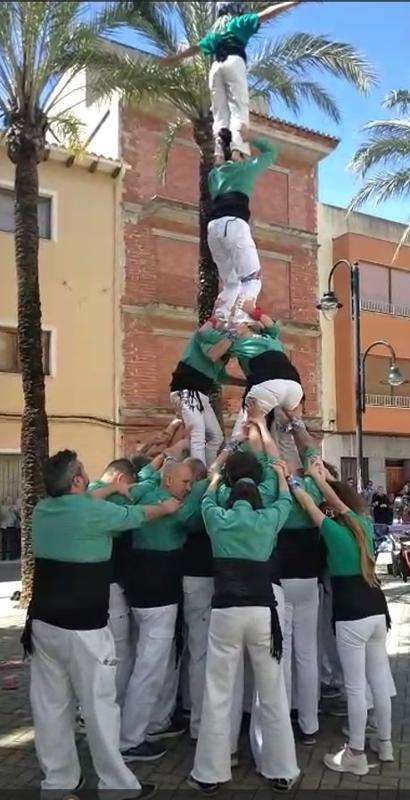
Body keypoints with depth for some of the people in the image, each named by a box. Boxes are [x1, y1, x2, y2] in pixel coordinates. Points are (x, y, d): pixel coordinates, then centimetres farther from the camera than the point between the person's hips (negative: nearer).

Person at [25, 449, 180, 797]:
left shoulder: (43, 509, 3)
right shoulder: (93, 513, -15)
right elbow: (140, 515, 1)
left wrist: (111, 488, 34)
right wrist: (167, 507, 21)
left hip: (43, 622, 7)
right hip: (83, 627, -7)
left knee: (51, 704, 13)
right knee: (99, 706, 4)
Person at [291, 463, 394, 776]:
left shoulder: (334, 530, -10)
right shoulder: (365, 524, 6)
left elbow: (308, 503, -4)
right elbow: (343, 502, 17)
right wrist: (319, 478, 23)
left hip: (351, 615, -7)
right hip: (377, 609, 7)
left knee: (355, 685, 1)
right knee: (380, 678, 17)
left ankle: (356, 755, 11)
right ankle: (385, 742, 31)